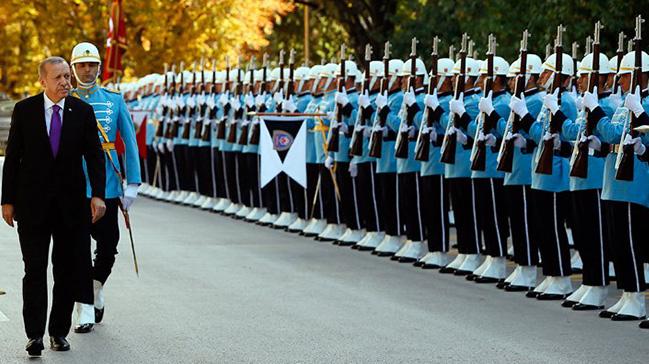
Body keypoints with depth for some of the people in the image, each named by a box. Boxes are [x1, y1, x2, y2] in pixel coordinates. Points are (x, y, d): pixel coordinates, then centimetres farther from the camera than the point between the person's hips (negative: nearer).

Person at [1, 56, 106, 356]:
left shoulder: (82, 111, 1)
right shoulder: (24, 110, -2)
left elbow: (94, 155, 0)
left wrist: (98, 194, -12)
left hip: (71, 202, 2)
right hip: (33, 202, -2)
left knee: (68, 271, 5)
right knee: (35, 270, -4)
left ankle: (59, 331, 15)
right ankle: (35, 335, -2)